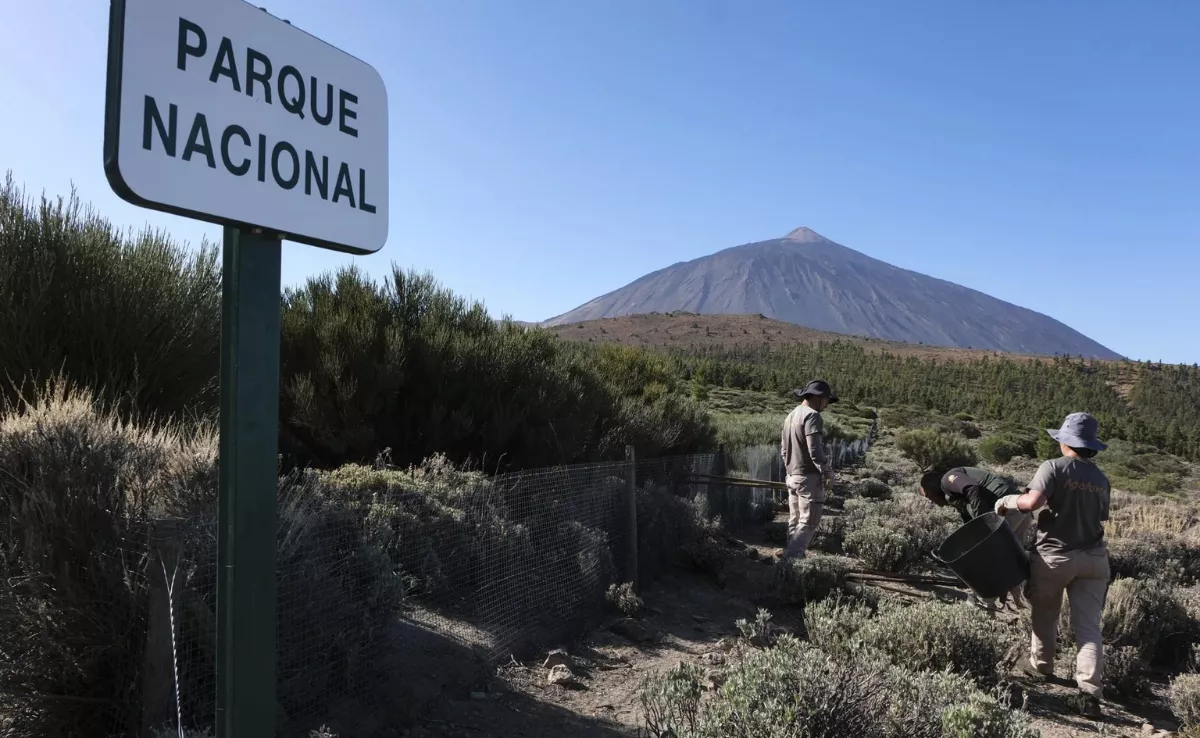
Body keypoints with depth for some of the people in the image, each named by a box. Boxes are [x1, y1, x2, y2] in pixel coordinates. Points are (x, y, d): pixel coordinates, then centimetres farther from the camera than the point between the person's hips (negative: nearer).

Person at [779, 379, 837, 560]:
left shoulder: (790, 416, 14)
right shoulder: (812, 416, -15)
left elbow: (783, 450, 18)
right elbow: (815, 450, -22)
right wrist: (828, 473, -13)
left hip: (793, 476, 9)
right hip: (810, 477, -9)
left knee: (795, 521, 14)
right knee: (809, 522, -6)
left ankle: (793, 558, 17)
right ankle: (791, 558, -11)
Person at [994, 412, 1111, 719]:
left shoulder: (1054, 467, -13)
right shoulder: (1101, 479, 7)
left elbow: (1033, 501, -26)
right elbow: (1101, 518, 12)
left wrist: (1007, 501, -10)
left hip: (1055, 556, -4)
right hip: (1092, 558, 4)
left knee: (1044, 615, 19)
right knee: (1088, 626, 2)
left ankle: (1041, 666, 36)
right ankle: (1090, 692, -7)